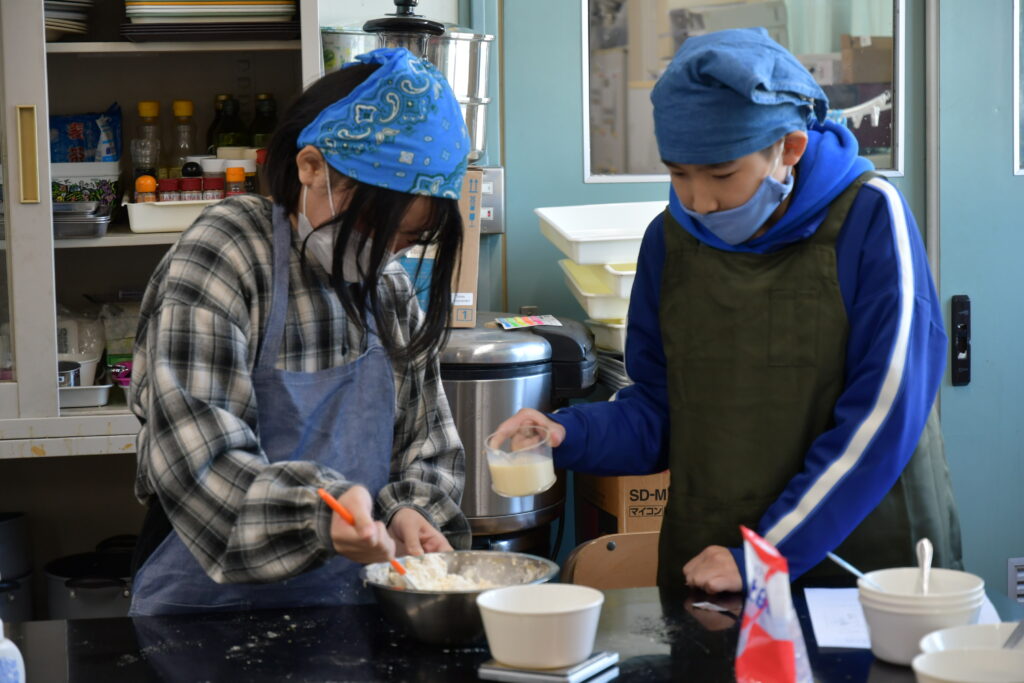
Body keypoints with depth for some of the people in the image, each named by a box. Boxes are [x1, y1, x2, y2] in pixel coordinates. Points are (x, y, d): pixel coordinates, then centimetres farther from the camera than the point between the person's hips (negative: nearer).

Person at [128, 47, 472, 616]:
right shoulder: (222, 257, -9)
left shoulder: (392, 291, 10)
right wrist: (318, 512, -31)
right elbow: (193, 457, -17)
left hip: (351, 607, 1)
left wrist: (408, 512, -4)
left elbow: (428, 446, 17)